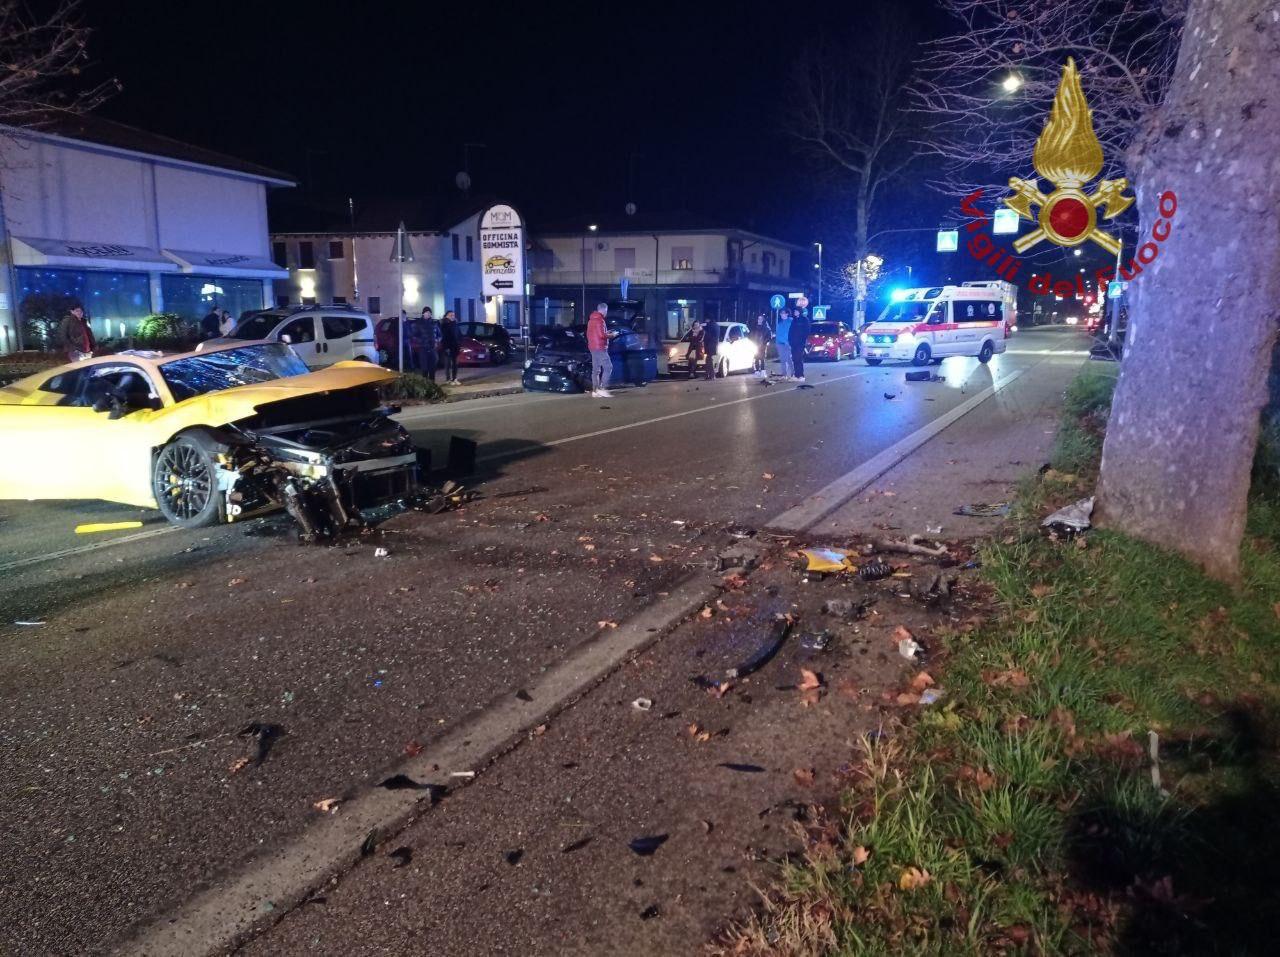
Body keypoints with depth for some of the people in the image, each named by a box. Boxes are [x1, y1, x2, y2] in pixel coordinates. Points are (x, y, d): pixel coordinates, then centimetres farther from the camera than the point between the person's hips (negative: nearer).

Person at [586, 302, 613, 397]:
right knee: (608, 367, -9)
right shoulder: (599, 320, -13)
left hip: (592, 347, 10)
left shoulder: (591, 319, 17)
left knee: (596, 370, 8)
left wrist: (606, 333, 21)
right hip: (600, 347, -10)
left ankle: (595, 391, 6)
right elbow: (601, 334, -21)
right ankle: (602, 389, -15)